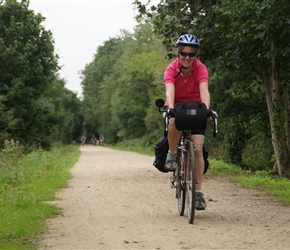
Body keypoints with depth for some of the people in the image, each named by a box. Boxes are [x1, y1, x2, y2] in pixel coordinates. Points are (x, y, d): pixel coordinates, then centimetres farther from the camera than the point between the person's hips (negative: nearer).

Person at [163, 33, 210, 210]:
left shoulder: (200, 68, -19)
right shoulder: (171, 69, -20)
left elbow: (204, 90, -33)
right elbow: (170, 91, -34)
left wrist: (206, 109, -51)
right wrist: (170, 108, -53)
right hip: (176, 106, -1)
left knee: (197, 149, -13)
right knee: (175, 122, -39)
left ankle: (198, 191, -6)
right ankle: (172, 154, -13)